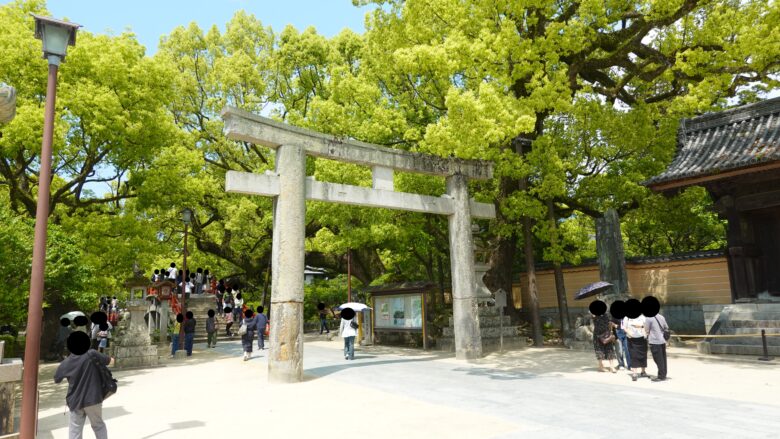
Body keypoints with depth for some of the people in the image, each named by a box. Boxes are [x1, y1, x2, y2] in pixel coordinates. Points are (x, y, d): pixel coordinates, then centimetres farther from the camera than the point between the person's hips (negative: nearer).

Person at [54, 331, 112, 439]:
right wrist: (97, 360, 15)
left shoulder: (66, 363, -2)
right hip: (93, 398, -2)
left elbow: (56, 379, 14)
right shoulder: (91, 355, -13)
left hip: (75, 400, 2)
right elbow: (108, 361, -2)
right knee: (98, 425, 13)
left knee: (75, 428, 9)